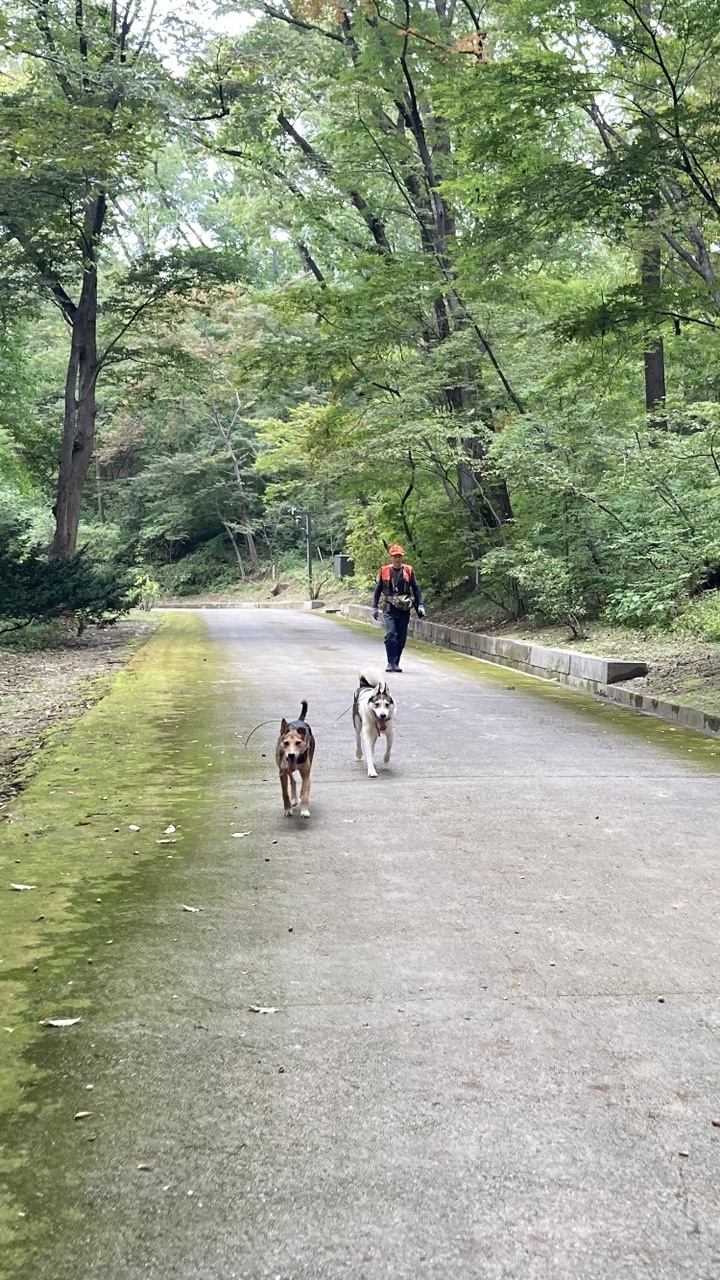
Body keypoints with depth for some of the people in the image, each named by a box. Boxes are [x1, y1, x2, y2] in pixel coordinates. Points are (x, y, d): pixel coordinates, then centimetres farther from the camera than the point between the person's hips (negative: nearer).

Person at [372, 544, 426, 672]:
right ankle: (391, 663, -11)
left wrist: (420, 605, 1)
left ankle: (396, 663, 15)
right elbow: (378, 589, 11)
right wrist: (375, 606, 8)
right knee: (390, 635, -15)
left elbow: (416, 589, 8)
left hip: (404, 609, 1)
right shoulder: (385, 571, 4)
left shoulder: (408, 571, 4)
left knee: (401, 638, 5)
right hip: (389, 609, -1)